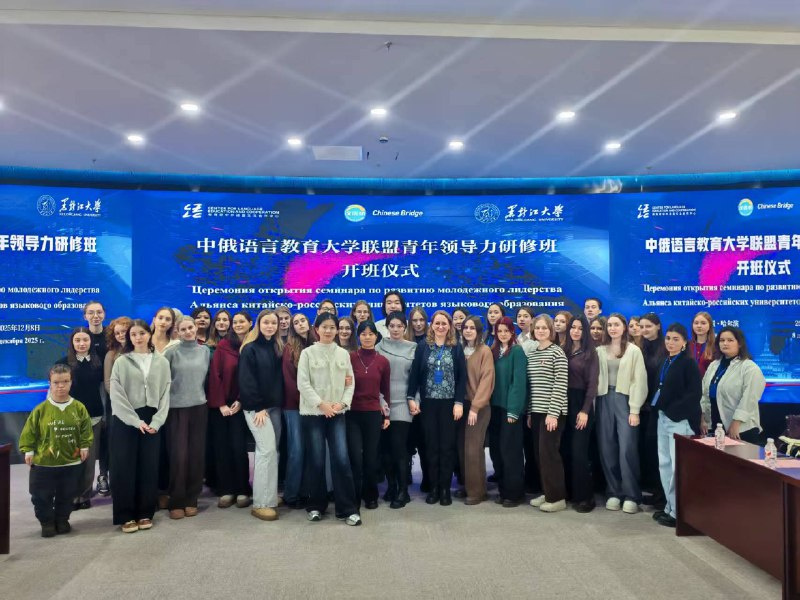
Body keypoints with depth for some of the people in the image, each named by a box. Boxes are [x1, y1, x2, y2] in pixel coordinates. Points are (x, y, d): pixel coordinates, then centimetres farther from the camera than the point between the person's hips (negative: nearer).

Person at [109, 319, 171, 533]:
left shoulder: (162, 362, 6)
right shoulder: (121, 362, 1)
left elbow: (165, 394, 3)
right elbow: (117, 396, -5)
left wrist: (156, 421, -8)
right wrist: (136, 421, -12)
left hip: (151, 421, 2)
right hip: (125, 421, -1)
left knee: (149, 467, 5)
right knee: (125, 467, 1)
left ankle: (145, 513, 16)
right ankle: (126, 516, 11)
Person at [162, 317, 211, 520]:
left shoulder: (205, 351, 6)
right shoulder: (171, 352, -2)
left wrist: (200, 394, 11)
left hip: (199, 407, 3)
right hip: (176, 408, -3)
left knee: (196, 454, 4)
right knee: (178, 455, -3)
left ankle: (191, 499, 16)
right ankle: (176, 502, 9)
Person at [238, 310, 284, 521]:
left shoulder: (278, 348, 11)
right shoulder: (250, 349, -7)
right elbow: (246, 381, -12)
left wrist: (276, 404, 5)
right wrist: (258, 407, -15)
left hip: (274, 406, 6)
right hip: (256, 407, -6)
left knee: (271, 450, 8)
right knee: (268, 449, -11)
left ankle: (269, 497, 18)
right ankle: (261, 503, -5)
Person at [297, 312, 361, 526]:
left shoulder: (343, 354, 9)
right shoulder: (308, 353, 1)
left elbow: (350, 382, 8)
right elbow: (303, 383, -6)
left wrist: (342, 403, -8)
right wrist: (321, 404, -13)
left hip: (337, 413, 2)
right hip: (313, 413, -2)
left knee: (341, 459, -6)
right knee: (316, 460, 3)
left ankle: (347, 509, 2)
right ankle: (316, 505, 20)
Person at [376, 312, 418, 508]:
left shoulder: (412, 348, 7)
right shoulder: (379, 346, 6)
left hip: (403, 403, -1)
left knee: (400, 447, -6)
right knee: (387, 447, 4)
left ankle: (403, 491, 1)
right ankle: (391, 486, 18)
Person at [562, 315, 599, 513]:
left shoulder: (590, 353, -2)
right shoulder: (564, 351, 10)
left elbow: (592, 383, -7)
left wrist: (585, 410, -14)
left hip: (582, 403, -4)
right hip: (565, 403, 4)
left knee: (579, 451, -5)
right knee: (565, 450, 7)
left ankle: (585, 496, 5)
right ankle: (569, 491, 19)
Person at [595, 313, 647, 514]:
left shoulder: (633, 350, 2)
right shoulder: (600, 351, 9)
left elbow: (638, 381, -3)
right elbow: (595, 379, 5)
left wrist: (634, 410, -9)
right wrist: (594, 405, -3)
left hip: (624, 400, -3)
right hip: (604, 401, 3)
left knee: (627, 449, -7)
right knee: (607, 449, 5)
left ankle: (631, 495, 4)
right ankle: (613, 492, 15)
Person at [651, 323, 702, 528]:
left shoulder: (688, 363, -9)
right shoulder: (665, 362, 12)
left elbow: (695, 393, -15)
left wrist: (674, 410, -17)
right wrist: (659, 407, 3)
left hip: (681, 420, -8)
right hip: (663, 418, 8)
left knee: (678, 465, -3)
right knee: (664, 463, 13)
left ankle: (677, 512, 6)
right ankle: (670, 506, 24)